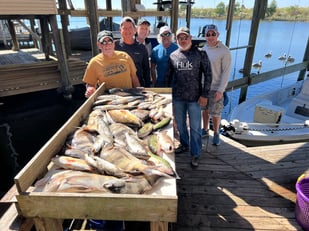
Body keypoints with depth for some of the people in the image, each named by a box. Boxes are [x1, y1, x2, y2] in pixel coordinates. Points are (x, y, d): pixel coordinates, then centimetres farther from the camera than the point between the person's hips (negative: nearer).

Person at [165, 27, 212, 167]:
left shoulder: (200, 54, -3)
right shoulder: (173, 56, 5)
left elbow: (208, 74, -3)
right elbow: (168, 76, 12)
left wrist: (204, 95, -8)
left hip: (195, 97, -3)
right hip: (177, 98, 3)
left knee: (195, 127, 3)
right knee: (180, 124, 16)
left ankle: (195, 154, 18)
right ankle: (184, 145, 39)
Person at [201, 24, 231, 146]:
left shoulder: (224, 51, -12)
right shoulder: (203, 49, 4)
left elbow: (226, 72, -13)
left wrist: (220, 90, -18)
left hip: (216, 88, -5)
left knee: (215, 113, 3)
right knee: (205, 110, 16)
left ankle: (216, 134, 22)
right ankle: (205, 130, 33)